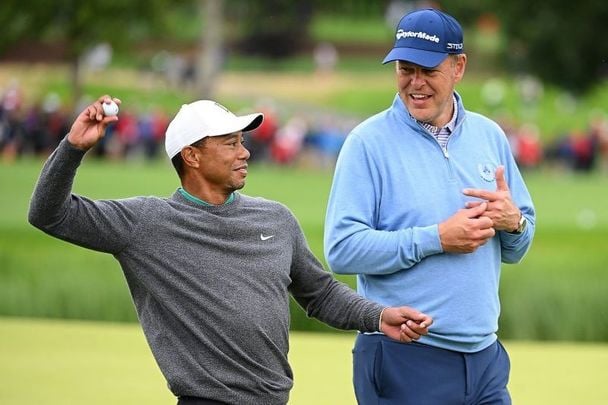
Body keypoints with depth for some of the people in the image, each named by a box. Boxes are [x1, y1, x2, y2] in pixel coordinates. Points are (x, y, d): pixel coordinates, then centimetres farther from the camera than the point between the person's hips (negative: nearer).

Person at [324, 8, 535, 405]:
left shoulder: (489, 136, 10)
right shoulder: (369, 142, -6)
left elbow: (515, 250, 15)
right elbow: (342, 249, -15)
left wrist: (513, 222, -8)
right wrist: (436, 239, -18)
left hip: (485, 356, 5)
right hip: (404, 359, -5)